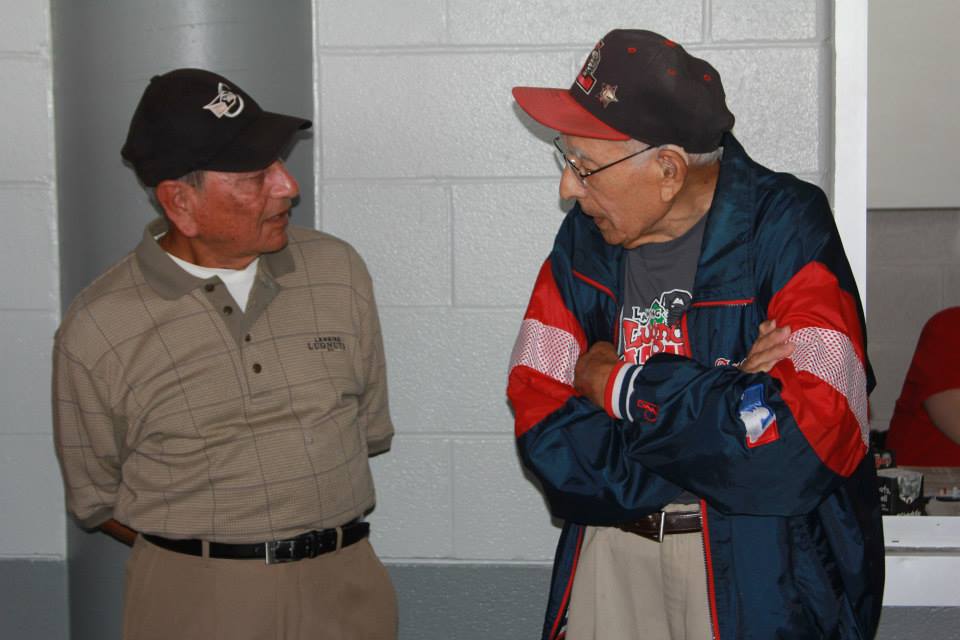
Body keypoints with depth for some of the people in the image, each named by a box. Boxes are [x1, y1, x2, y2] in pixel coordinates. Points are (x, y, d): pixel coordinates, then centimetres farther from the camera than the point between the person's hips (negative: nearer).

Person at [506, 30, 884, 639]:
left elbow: (807, 436, -27)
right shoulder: (584, 238, -1)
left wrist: (620, 385, -17)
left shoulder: (786, 230, -15)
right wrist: (708, 395, -20)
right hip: (613, 539, 4)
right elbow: (542, 428, -8)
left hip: (759, 561, -4)